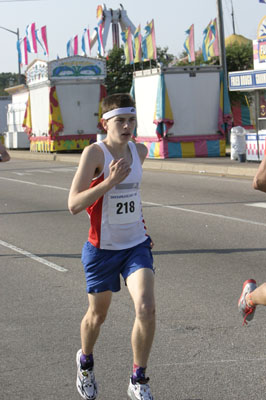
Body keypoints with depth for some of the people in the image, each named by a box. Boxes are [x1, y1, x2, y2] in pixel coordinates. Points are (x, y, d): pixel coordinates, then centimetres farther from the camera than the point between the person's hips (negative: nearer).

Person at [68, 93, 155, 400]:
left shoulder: (140, 151, 2)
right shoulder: (94, 153, -16)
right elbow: (73, 205, -24)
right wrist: (109, 182, -33)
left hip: (136, 245, 3)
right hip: (102, 248, -3)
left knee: (146, 309, -16)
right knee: (97, 315, 13)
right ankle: (85, 362, 46)